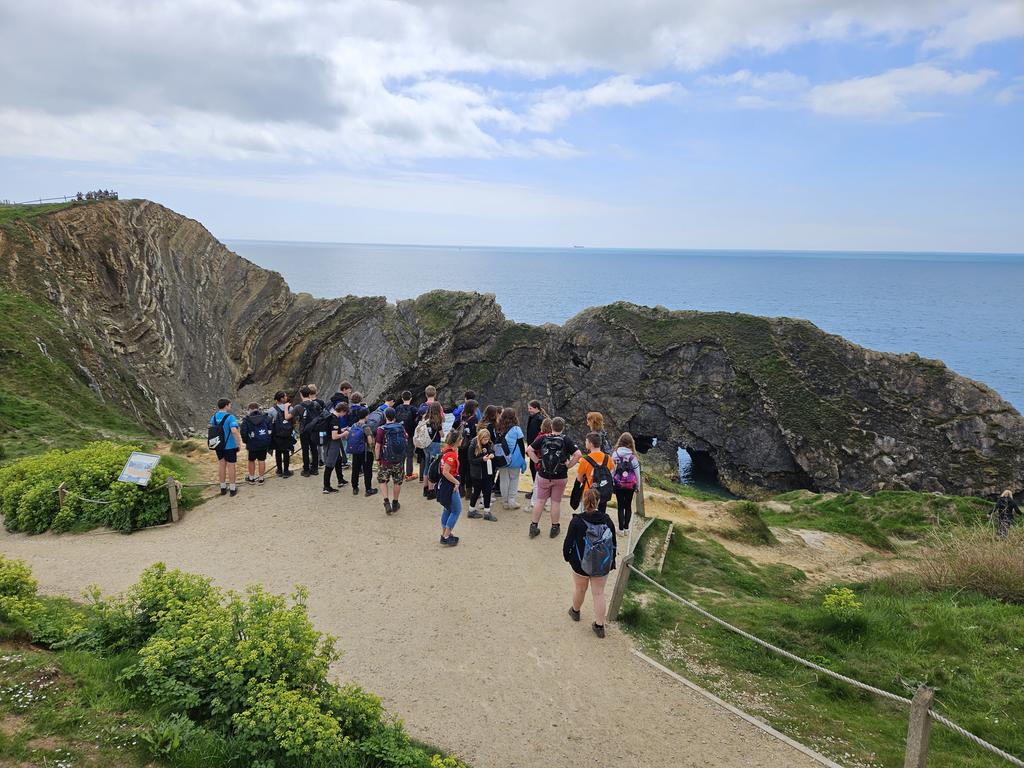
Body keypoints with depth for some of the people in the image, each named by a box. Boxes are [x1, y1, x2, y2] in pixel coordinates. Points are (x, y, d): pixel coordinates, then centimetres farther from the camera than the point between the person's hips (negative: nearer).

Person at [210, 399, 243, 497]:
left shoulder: (213, 417, 1)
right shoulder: (230, 417, -19)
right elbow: (234, 431, -29)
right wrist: (239, 442, -18)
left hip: (218, 445, 5)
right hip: (230, 445, -5)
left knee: (221, 465, 16)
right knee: (231, 466, 6)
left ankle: (223, 487, 24)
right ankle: (232, 488, 14)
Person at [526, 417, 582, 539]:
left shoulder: (543, 438, -3)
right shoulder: (566, 440, -10)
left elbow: (529, 450, -3)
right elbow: (578, 454, -17)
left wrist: (538, 461, 1)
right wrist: (568, 465, -7)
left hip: (543, 476, 1)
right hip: (560, 477, -1)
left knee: (540, 501, 12)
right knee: (556, 502, 9)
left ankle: (534, 526, 18)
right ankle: (554, 528, 20)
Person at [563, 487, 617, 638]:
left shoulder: (577, 521, -20)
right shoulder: (607, 520, -11)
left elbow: (568, 542, -11)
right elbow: (613, 543, -1)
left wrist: (567, 556, 9)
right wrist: (611, 562, 13)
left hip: (581, 564, -1)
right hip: (602, 566, 1)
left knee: (580, 589, 23)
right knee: (599, 593, 12)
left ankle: (575, 611, 49)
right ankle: (599, 626, 17)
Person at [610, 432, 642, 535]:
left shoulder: (615, 454, -11)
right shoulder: (633, 456, -10)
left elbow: (612, 470, -8)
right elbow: (637, 473, -3)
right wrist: (637, 487, 9)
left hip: (618, 484, 0)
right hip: (630, 485, 0)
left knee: (620, 506, 9)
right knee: (628, 506, 15)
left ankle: (621, 529, 11)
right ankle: (626, 528, 19)